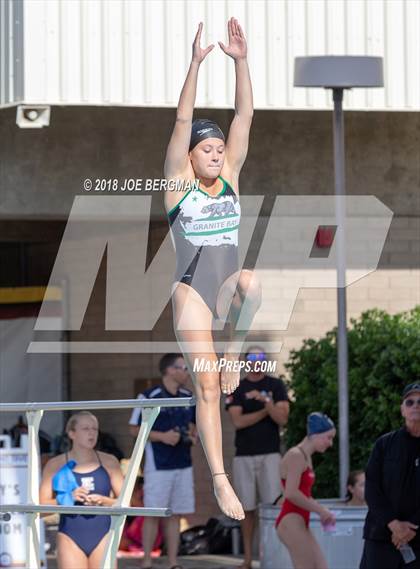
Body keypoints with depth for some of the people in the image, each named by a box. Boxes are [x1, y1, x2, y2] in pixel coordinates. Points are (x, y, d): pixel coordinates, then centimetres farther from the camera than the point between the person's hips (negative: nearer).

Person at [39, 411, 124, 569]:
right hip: (70, 538, -1)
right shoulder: (56, 465, 2)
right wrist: (68, 498, -17)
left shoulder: (109, 462, 6)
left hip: (102, 537, 1)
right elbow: (41, 507, -1)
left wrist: (103, 501, -12)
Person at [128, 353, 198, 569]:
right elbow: (135, 428, -6)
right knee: (153, 514, -2)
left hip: (183, 465, 5)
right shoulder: (149, 397, -8)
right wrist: (162, 436, -16)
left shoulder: (189, 398, 9)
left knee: (175, 515, 7)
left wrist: (194, 436, 0)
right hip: (158, 466, -5)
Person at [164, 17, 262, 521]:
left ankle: (233, 354, -11)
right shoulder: (178, 180, -2)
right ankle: (220, 480, -7)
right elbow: (183, 121, -14)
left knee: (252, 284, -35)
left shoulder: (230, 175, 6)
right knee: (206, 387, -10)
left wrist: (240, 61, -12)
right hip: (191, 291, -3)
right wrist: (196, 63, -23)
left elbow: (244, 116, -1)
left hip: (227, 289, 3)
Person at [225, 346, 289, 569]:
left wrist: (267, 401, -17)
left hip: (270, 454, -1)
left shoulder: (276, 386, 7)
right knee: (247, 508, 3)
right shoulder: (236, 389, 9)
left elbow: (282, 419, -3)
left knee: (273, 504, -10)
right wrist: (265, 411, -5)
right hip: (244, 456, 1)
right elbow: (238, 421, -4)